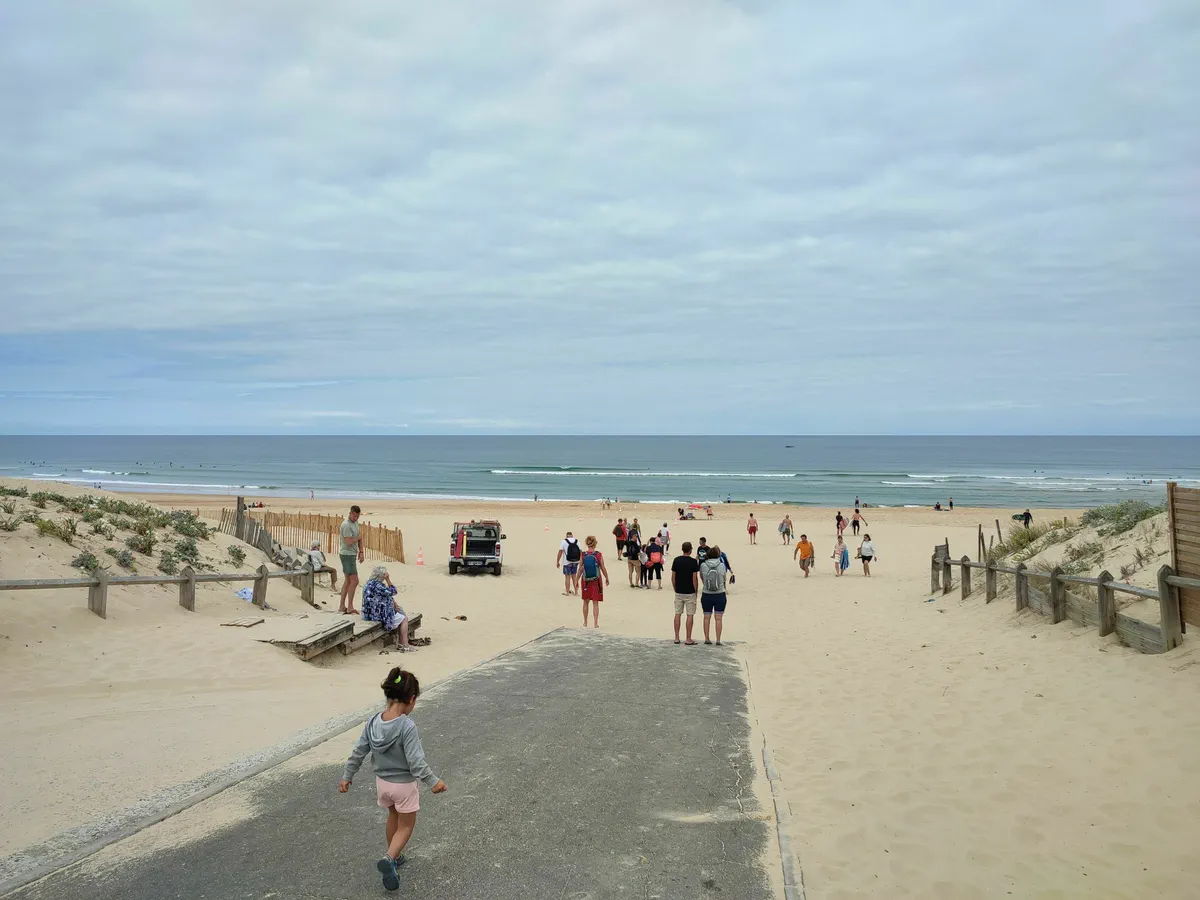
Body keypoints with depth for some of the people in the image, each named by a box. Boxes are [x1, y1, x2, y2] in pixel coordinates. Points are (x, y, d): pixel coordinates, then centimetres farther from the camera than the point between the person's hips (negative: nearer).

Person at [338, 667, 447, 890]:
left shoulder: (373, 723, -11)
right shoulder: (407, 726, -29)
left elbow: (358, 753, -2)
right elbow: (415, 761, -27)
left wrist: (347, 776, 11)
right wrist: (432, 782, -17)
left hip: (382, 782, 6)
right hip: (404, 784, -5)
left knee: (393, 817, 29)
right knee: (406, 826, 13)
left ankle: (394, 856, 43)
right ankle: (389, 859, -9)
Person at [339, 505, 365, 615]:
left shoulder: (355, 522, 10)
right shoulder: (346, 525, -20)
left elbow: (359, 538, 14)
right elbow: (349, 542, -25)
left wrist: (361, 552, 5)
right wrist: (358, 538, -6)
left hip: (352, 555, 10)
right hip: (347, 555, -10)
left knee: (348, 581, 13)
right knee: (354, 581, -9)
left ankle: (342, 606, 18)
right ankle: (350, 607, -4)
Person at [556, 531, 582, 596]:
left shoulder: (564, 541, -7)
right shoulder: (577, 541, 3)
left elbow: (560, 552, -9)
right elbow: (581, 552, 3)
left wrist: (557, 562, -4)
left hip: (567, 562, -4)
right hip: (575, 562, 4)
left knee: (567, 577, 3)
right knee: (574, 576, 16)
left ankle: (567, 592, 7)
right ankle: (576, 591, 21)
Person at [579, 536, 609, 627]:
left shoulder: (583, 555, -7)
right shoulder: (599, 554, -10)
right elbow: (603, 568, -6)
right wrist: (607, 579, 8)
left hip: (586, 581, 1)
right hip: (596, 581, -1)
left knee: (585, 602, 15)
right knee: (595, 603, 6)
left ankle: (585, 623, 24)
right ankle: (595, 623, 2)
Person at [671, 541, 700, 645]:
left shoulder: (676, 560, 0)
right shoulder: (693, 562, -11)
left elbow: (673, 577, 3)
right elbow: (694, 578, -12)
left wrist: (675, 589, 14)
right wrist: (696, 591, 0)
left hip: (678, 592, 4)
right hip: (690, 592, -4)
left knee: (677, 614, 9)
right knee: (690, 615, 3)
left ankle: (677, 638, 12)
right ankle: (688, 639, 3)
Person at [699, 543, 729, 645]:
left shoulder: (703, 565, -8)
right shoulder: (722, 565, -8)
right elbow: (724, 579, 7)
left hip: (706, 595, 1)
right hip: (720, 595, -1)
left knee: (706, 617, 12)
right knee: (718, 618, 4)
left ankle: (706, 639, 15)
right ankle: (718, 640, 4)